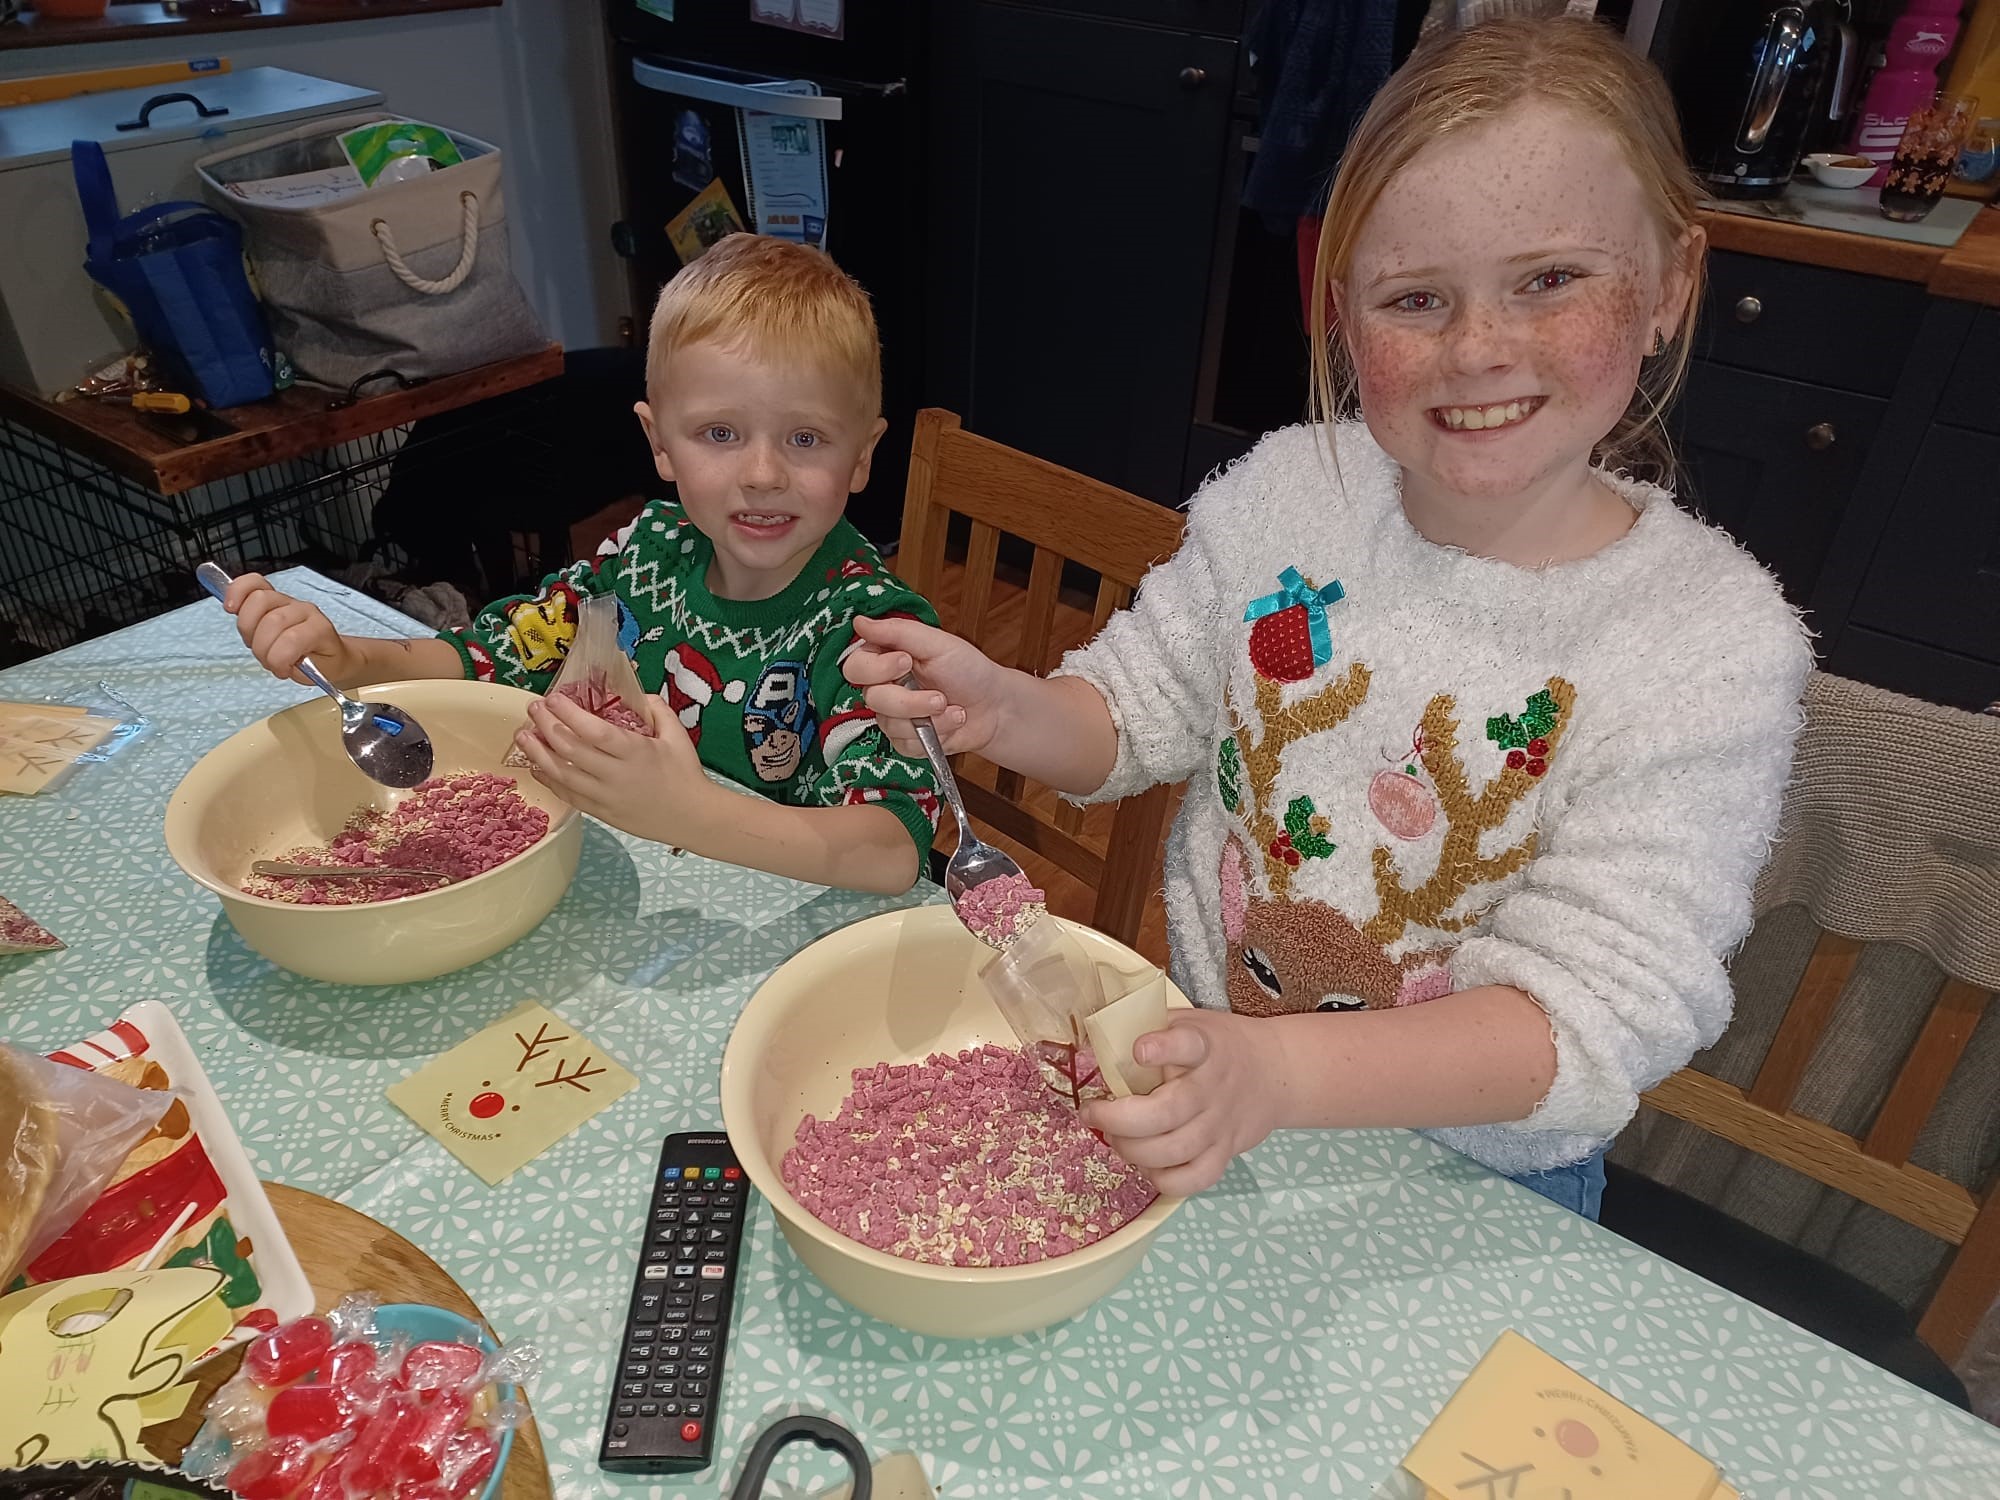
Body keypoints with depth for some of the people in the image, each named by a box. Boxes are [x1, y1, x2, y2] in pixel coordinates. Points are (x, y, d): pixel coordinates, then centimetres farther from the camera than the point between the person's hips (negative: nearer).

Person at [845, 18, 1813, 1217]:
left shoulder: (1714, 643, -20)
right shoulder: (1288, 490, -11)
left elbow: (1587, 1016, -24)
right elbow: (1132, 719, 1)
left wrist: (1278, 1072, -40)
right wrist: (1005, 711, -22)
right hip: (1211, 1062, 1)